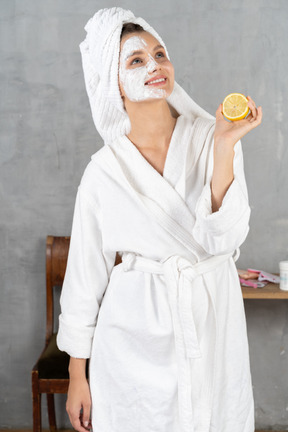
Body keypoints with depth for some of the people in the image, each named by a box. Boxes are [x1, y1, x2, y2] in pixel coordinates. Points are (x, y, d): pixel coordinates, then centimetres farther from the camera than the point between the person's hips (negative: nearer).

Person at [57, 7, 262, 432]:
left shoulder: (209, 136, -5)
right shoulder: (104, 170, -5)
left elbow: (223, 239, -14)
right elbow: (85, 274, 0)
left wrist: (224, 146, -23)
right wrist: (77, 375, 3)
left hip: (212, 320, 1)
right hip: (136, 330, 0)